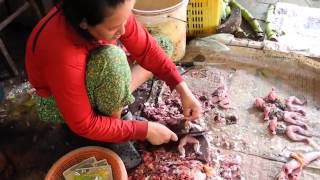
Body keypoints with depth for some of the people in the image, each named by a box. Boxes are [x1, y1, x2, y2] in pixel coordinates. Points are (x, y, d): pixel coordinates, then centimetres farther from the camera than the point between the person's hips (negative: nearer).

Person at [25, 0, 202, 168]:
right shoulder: (62, 55, -40)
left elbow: (146, 49, -12)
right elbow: (83, 124, -30)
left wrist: (183, 89, -18)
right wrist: (145, 130, -27)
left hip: (94, 70, 7)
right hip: (59, 100, -6)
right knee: (112, 59, -39)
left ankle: (116, 100, -6)